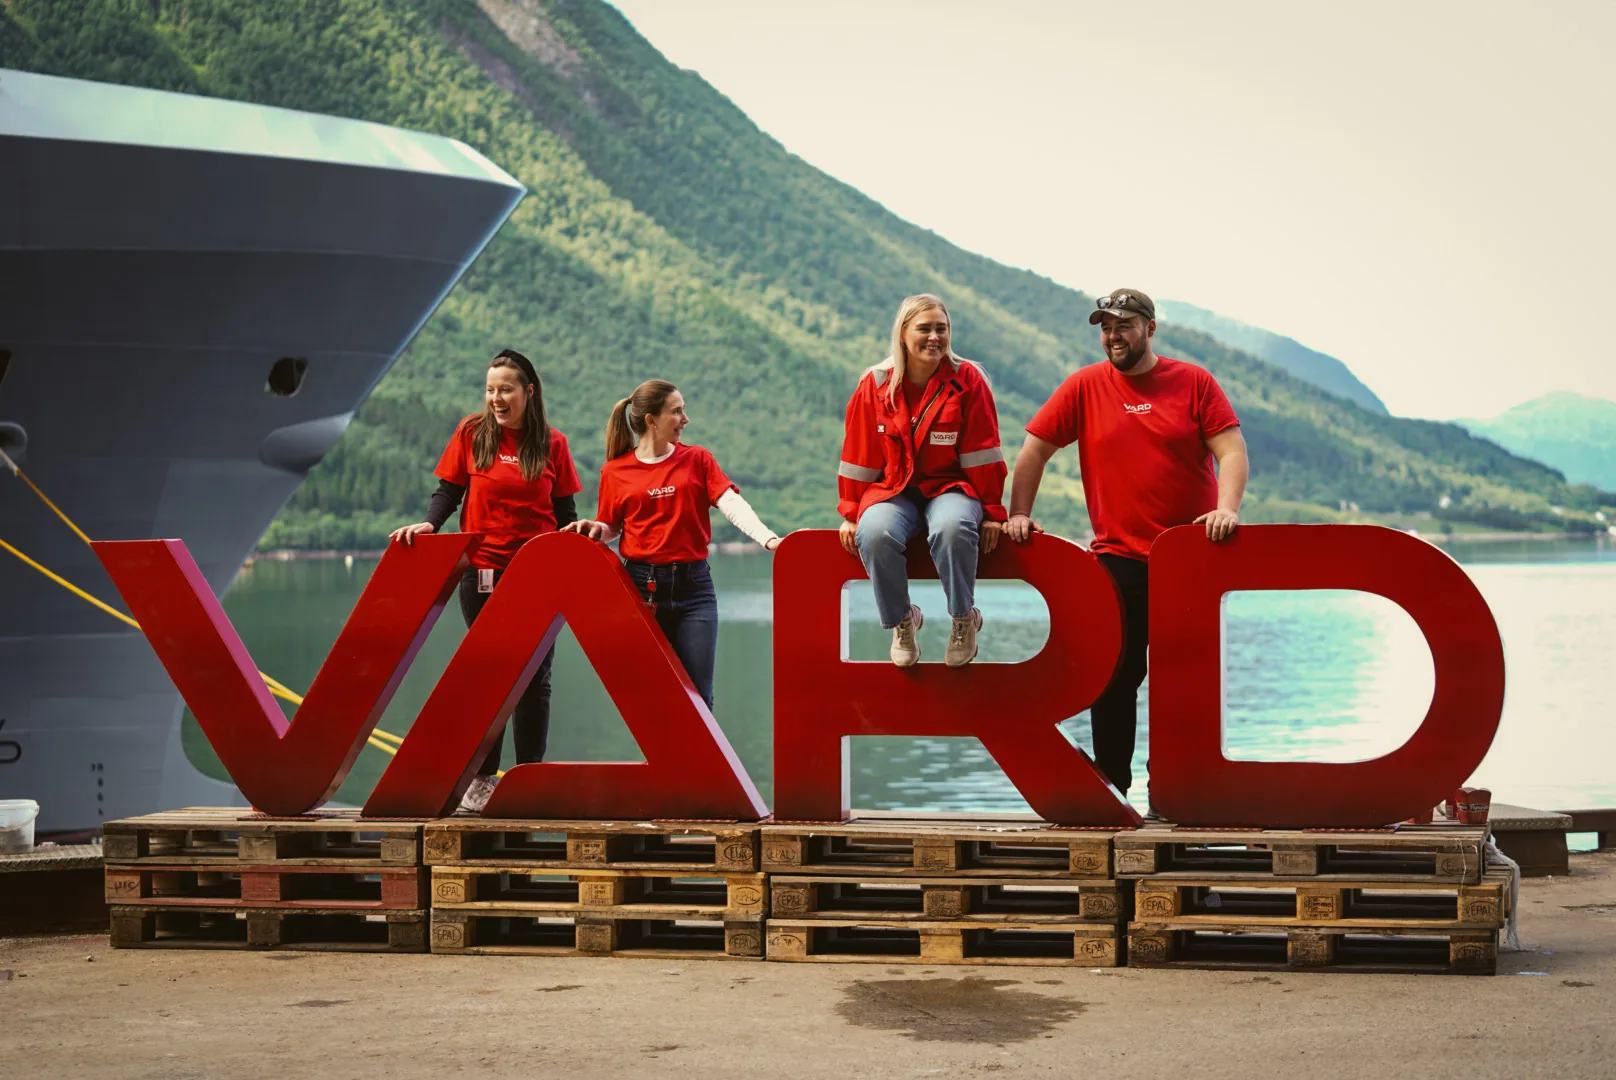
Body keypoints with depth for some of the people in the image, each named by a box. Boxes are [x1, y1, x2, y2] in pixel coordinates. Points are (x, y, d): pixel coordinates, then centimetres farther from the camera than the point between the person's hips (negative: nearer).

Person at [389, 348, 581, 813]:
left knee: (534, 675, 2)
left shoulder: (552, 443, 3)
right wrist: (429, 523, -12)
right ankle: (480, 781, 10)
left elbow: (564, 512, 6)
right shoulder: (471, 433, 2)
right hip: (482, 570, 0)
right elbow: (448, 490, 6)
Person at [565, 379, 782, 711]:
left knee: (697, 695, -3)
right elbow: (610, 529, 13)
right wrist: (596, 529, -11)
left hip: (693, 585, 1)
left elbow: (731, 504, -8)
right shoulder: (615, 472, 4)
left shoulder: (697, 460, 6)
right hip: (640, 585, -1)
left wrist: (766, 537, -24)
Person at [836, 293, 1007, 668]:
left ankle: (964, 619, -12)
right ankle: (902, 621, -6)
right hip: (893, 490, 2)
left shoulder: (968, 380, -3)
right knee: (875, 534, -33)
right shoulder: (875, 385, 1)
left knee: (952, 527, -38)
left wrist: (992, 511, -2)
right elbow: (858, 457, 7)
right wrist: (850, 513, 7)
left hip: (951, 487, -1)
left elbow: (982, 454, -1)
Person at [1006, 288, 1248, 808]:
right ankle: (1112, 788, 9)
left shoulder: (1194, 382, 2)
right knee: (1114, 677, 0)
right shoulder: (1085, 386, 4)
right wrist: (1018, 513, -4)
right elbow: (1034, 449, 6)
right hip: (1117, 558, 0)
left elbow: (1231, 450, -5)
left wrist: (1227, 507, -21)